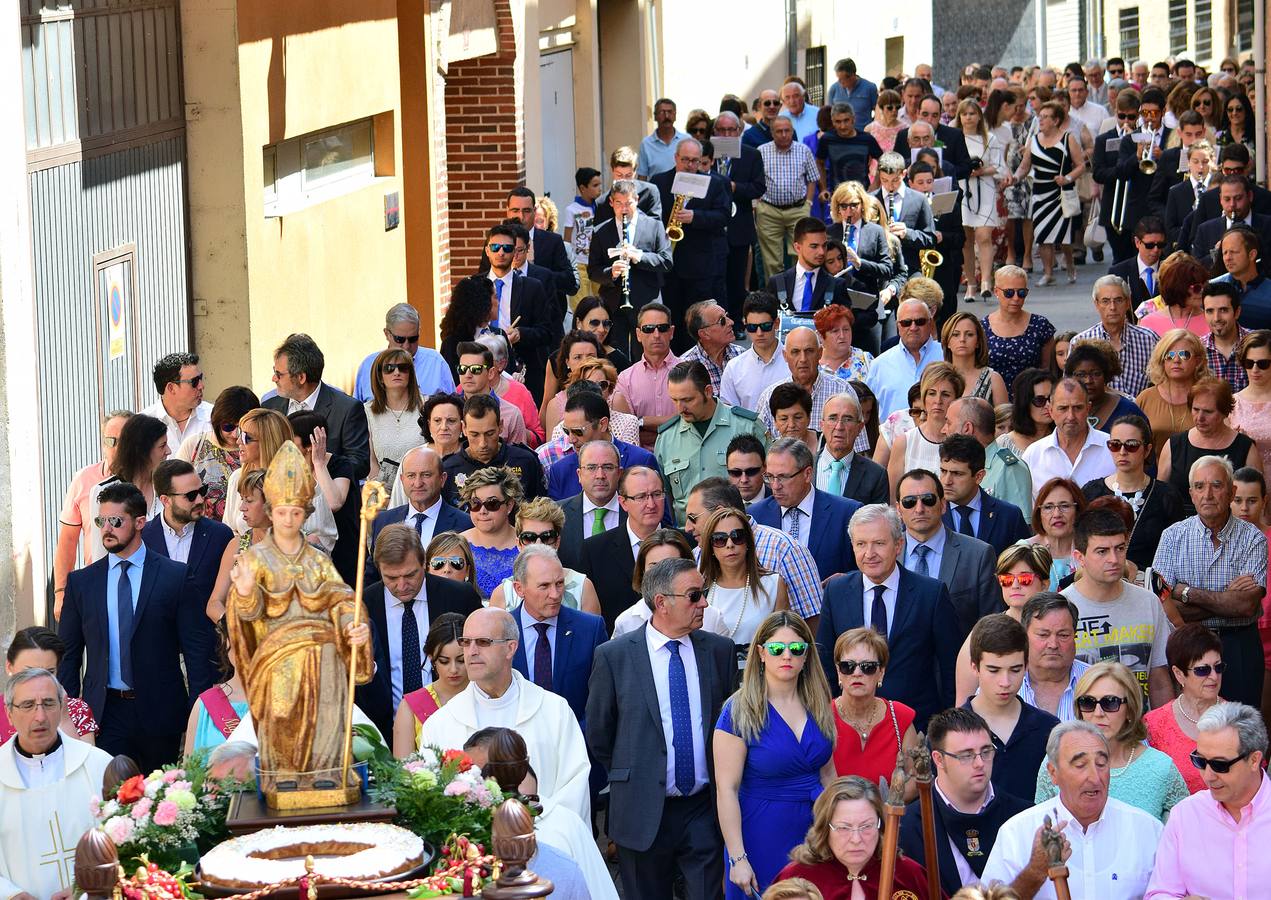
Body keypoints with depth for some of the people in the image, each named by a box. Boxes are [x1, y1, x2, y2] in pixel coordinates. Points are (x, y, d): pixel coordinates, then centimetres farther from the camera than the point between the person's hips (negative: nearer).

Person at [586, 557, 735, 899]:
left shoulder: (720, 650, 4)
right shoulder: (613, 656, -4)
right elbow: (598, 733, 4)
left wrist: (723, 784, 10)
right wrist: (629, 778, 9)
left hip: (704, 809, 2)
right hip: (643, 813, -1)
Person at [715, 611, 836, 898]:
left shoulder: (818, 706, 4)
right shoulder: (740, 712, -12)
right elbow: (726, 790, -15)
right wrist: (738, 859, -18)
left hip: (815, 829, 5)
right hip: (763, 835, -5)